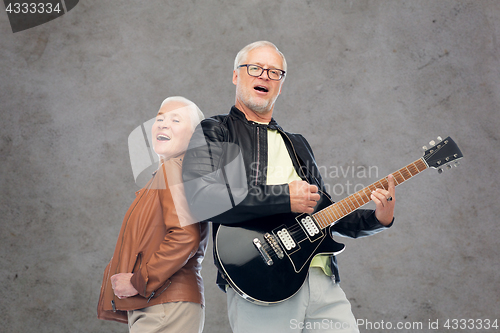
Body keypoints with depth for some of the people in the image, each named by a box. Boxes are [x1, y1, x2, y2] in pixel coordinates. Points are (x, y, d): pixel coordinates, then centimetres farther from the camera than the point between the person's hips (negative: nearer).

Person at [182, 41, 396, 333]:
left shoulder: (297, 144, 26)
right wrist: (285, 198, -13)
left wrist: (378, 219, 9)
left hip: (321, 280, 6)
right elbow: (200, 198, -14)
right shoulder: (214, 132, 5)